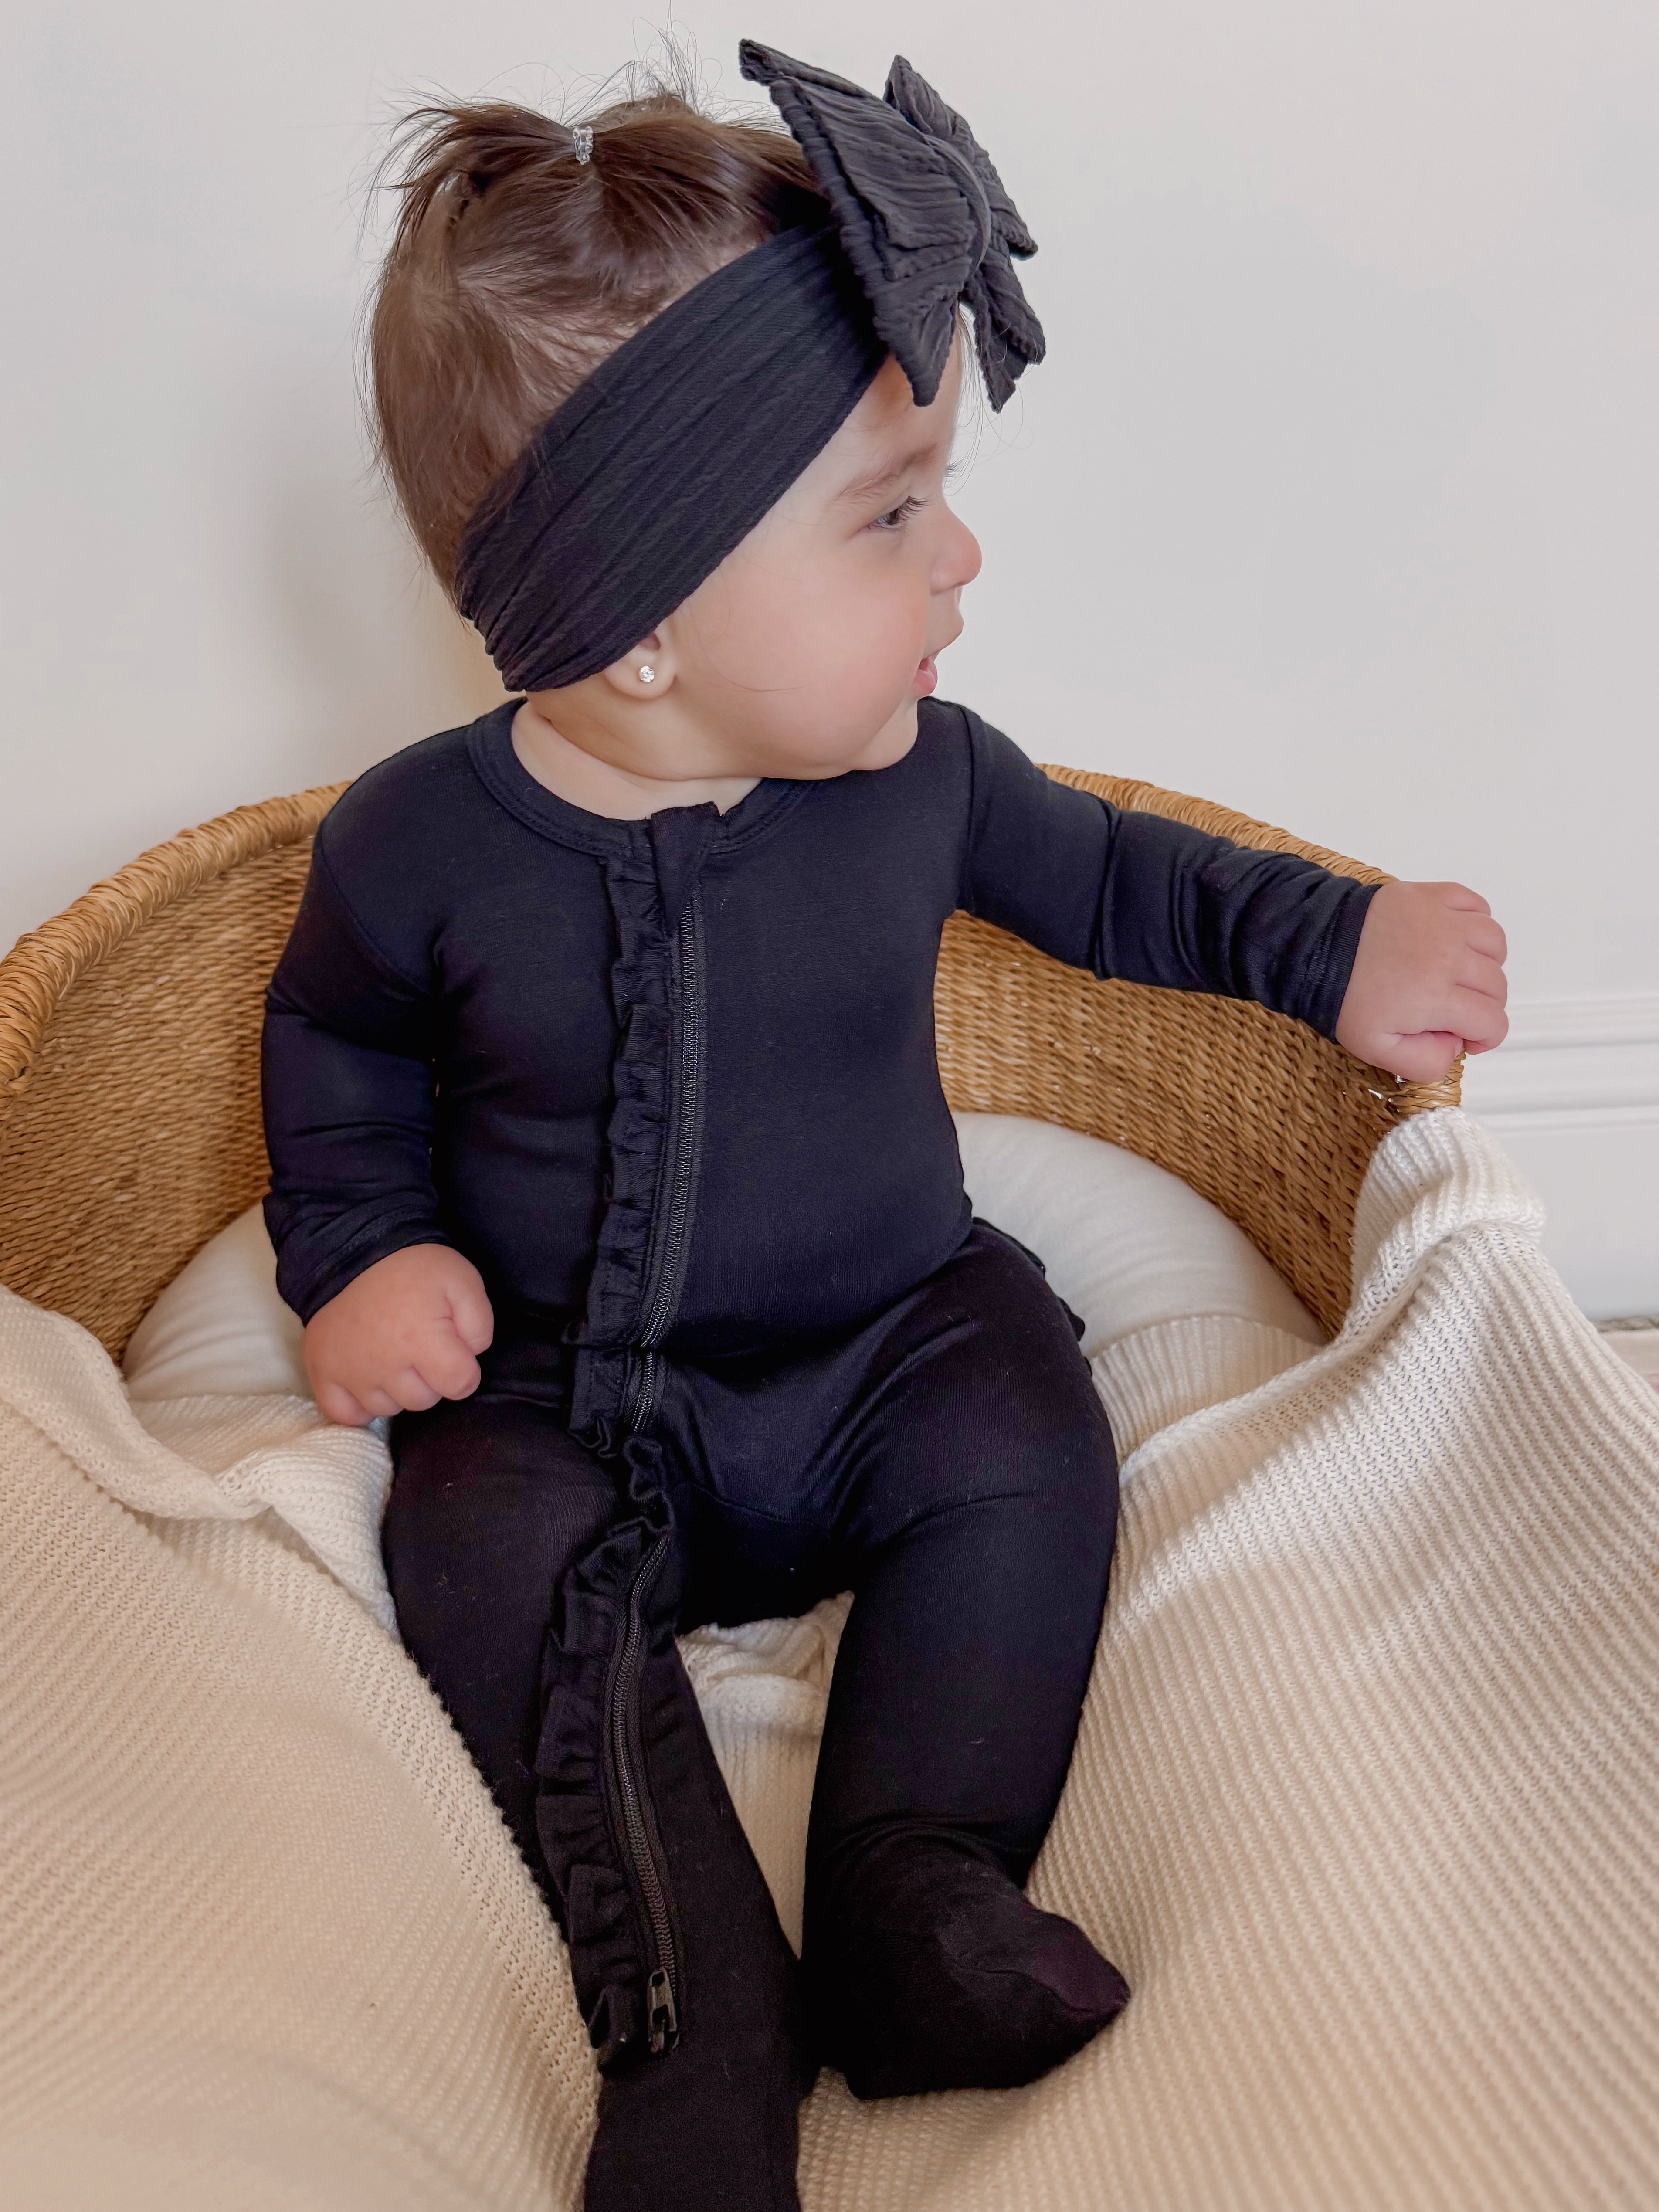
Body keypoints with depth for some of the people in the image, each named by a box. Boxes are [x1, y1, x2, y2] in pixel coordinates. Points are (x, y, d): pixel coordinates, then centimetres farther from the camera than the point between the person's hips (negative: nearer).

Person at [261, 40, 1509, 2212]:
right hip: (569, 1393, -1)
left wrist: (1333, 939, 7)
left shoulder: (917, 776, -8)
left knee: (1022, 1441, -25)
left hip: (893, 1337, 2)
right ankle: (701, 2018, -23)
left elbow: (1098, 873, 13)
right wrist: (364, 1249, -8)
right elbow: (338, 1051, 8)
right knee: (487, 1539, -26)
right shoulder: (416, 843, -13)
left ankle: (918, 1894, -16)